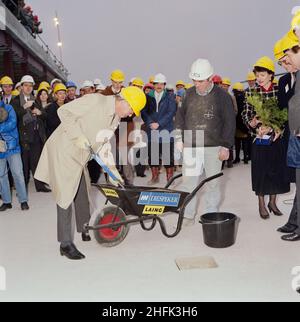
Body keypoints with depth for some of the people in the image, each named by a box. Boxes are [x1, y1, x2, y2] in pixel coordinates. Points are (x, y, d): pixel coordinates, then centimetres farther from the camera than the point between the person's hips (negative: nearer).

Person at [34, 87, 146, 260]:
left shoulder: (116, 119, 6)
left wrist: (112, 170, 5)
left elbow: (103, 145, 12)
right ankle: (66, 244, 1)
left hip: (79, 157, 9)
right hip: (63, 151, -9)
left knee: (82, 195, 18)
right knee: (66, 196, -6)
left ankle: (86, 231, 37)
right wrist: (78, 136, -24)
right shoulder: (96, 100, -20)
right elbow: (64, 111, -17)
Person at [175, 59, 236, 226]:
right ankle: (188, 215, 12)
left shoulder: (222, 96, -3)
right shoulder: (190, 94, 9)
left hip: (214, 147, -3)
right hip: (191, 146, 3)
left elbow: (229, 122, -3)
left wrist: (226, 146, -6)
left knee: (213, 183, 6)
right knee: (189, 181, 2)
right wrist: (179, 138, 9)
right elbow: (181, 115, 17)